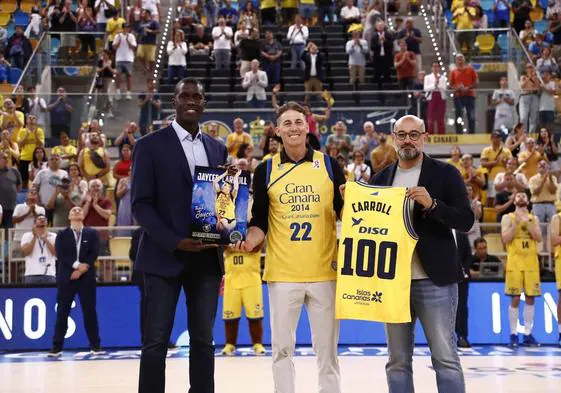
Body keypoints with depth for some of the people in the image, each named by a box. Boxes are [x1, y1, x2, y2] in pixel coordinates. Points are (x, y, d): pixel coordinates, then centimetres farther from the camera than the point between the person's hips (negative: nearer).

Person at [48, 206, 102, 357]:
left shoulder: (92, 233, 9)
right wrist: (77, 265, -16)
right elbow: (60, 255, -4)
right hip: (66, 277, 0)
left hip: (86, 277, 0)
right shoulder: (62, 235, 9)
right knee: (62, 313, 0)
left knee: (89, 312, 1)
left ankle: (95, 346, 6)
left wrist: (82, 269, -12)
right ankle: (57, 347, 3)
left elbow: (94, 254, -2)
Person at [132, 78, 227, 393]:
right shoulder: (151, 146, -1)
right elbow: (141, 204, -7)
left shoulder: (218, 149, 13)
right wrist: (174, 242, -17)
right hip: (165, 257, -4)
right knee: (156, 341, -1)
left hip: (207, 258, 4)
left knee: (204, 340, 8)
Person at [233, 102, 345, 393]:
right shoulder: (266, 170, 5)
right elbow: (260, 220, 5)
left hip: (324, 271, 0)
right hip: (282, 273, 0)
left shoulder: (329, 165, 5)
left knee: (327, 348, 6)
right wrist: (250, 240, -14)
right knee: (282, 347, 5)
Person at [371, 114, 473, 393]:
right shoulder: (381, 179, 12)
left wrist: (432, 204, -20)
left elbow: (466, 221, -6)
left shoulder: (445, 174, 0)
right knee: (398, 361, 8)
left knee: (445, 358, -3)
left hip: (434, 280, -4)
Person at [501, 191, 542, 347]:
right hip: (515, 261, -3)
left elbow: (539, 238, -1)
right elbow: (505, 239, -7)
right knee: (515, 298, -4)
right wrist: (516, 223, -13)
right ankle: (513, 334, 2)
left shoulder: (534, 218, 13)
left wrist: (527, 223, -10)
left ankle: (528, 334, 7)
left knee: (530, 297, 2)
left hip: (531, 261, 3)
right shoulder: (507, 217, 5)